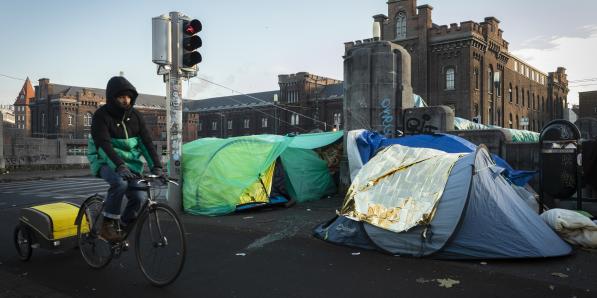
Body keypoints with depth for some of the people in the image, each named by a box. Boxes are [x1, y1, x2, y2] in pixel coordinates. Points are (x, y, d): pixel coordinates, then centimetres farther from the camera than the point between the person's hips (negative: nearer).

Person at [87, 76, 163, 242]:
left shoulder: (135, 116, 2)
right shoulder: (102, 115, -12)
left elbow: (146, 142, -3)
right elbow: (104, 144, -26)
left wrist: (156, 166, -16)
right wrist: (119, 166, -40)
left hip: (130, 163, 4)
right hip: (106, 161, -4)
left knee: (138, 196, -16)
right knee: (120, 183, -35)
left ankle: (122, 227, 9)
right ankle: (107, 225, -20)